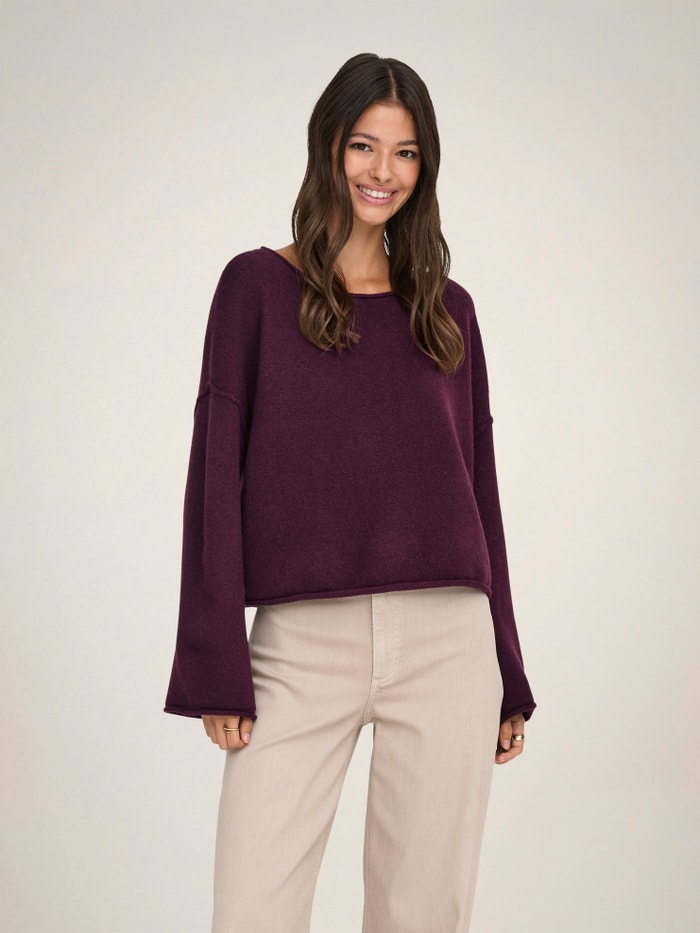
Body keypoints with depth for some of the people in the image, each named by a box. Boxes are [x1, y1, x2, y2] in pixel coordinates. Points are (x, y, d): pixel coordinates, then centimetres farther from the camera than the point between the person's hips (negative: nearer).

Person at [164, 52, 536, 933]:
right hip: (301, 644, -2)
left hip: (445, 641, 3)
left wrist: (507, 675, 13)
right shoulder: (258, 286, 4)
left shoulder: (446, 309, 13)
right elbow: (217, 472, -1)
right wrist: (216, 664, -7)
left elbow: (477, 483, 14)